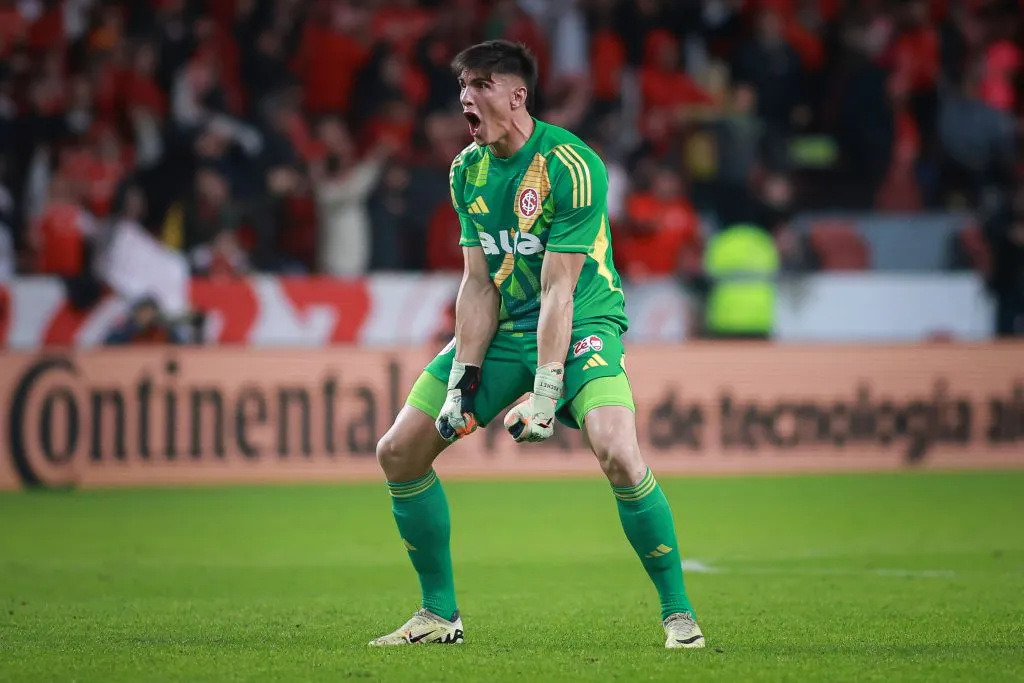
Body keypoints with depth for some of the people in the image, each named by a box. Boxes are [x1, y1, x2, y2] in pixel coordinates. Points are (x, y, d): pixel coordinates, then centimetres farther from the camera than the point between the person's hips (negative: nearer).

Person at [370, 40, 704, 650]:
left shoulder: (571, 166, -20)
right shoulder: (467, 170, 1)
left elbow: (558, 291, -23)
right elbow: (479, 284, 1)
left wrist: (546, 393, -27)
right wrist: (461, 379, -8)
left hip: (582, 325, -7)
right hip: (503, 330, 7)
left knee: (618, 454, -30)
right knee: (399, 452, 0)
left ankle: (678, 614, -14)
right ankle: (440, 615, 14)